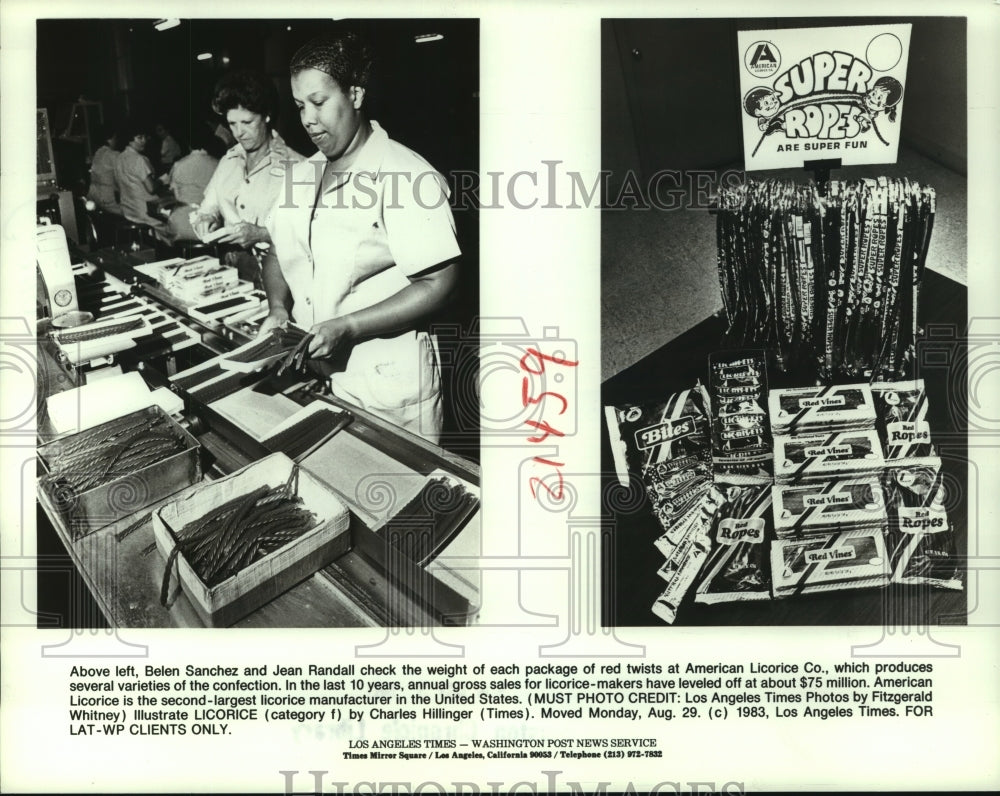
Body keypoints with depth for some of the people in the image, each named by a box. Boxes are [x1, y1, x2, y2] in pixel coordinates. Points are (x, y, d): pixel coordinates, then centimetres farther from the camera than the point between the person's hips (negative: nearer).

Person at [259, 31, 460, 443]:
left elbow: (439, 284, -18)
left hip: (387, 383, -6)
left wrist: (347, 327, -22)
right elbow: (277, 253, 19)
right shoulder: (301, 174, 10)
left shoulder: (405, 174, -14)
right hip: (312, 376, 7)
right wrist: (279, 309, -1)